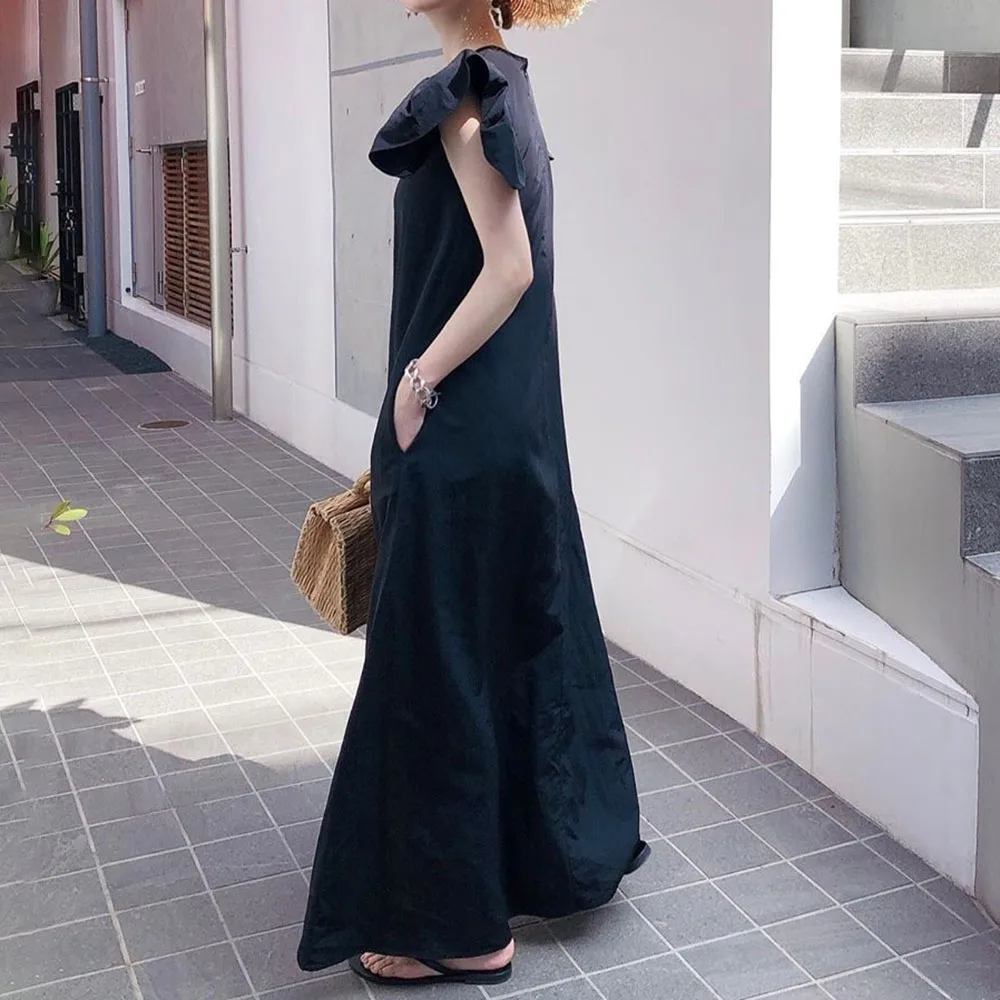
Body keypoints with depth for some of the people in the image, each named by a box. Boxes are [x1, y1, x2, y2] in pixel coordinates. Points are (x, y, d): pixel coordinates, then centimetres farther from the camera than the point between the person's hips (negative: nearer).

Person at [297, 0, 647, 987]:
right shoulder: (502, 85, 13)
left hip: (461, 435, -10)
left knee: (437, 657, 0)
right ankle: (559, 850, 37)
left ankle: (458, 924, 13)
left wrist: (419, 383, -14)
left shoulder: (468, 91, -14)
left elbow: (509, 268, -21)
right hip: (513, 424, 10)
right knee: (518, 632, 19)